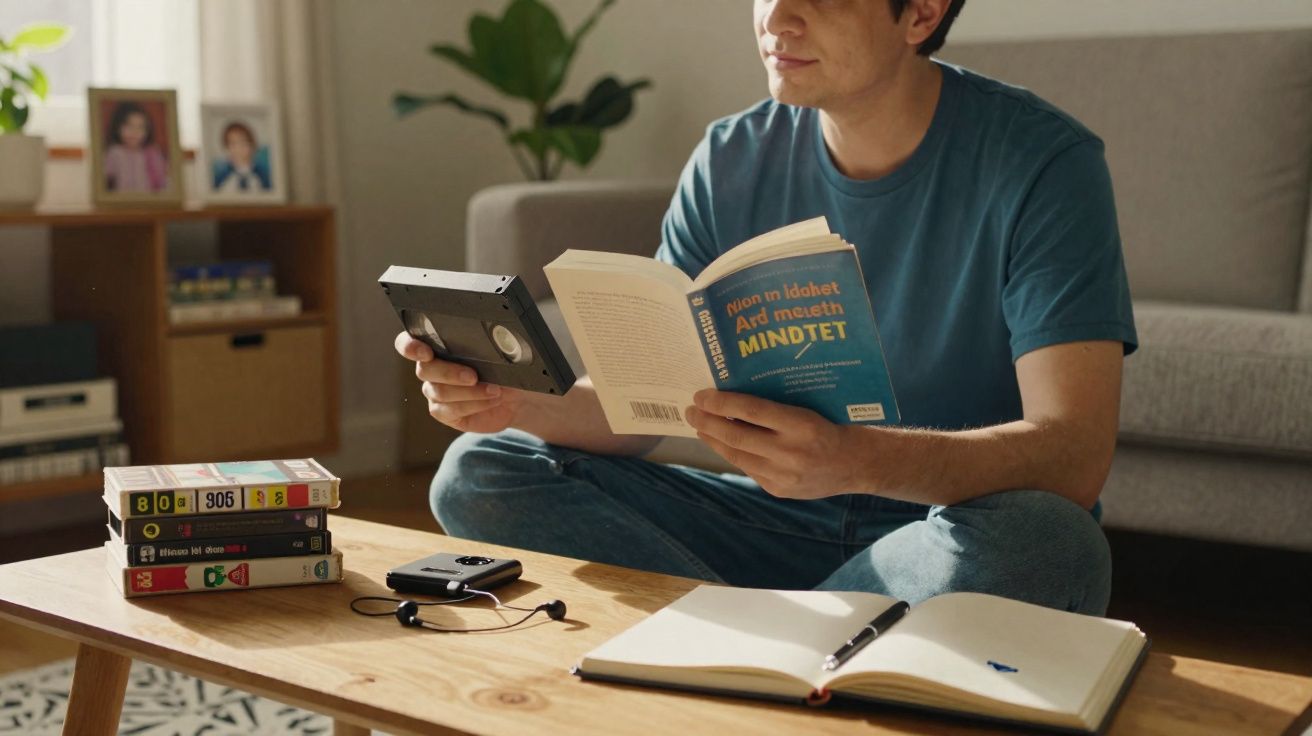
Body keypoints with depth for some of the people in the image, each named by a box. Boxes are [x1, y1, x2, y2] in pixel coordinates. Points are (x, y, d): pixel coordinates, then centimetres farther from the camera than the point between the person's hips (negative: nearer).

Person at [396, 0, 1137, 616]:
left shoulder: (1042, 162, -14)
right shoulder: (733, 161, 0)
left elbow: (1075, 455, -25)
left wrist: (854, 459, -42)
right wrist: (520, 402, -23)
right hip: (786, 526, 4)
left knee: (1033, 536, -39)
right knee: (480, 473, -7)